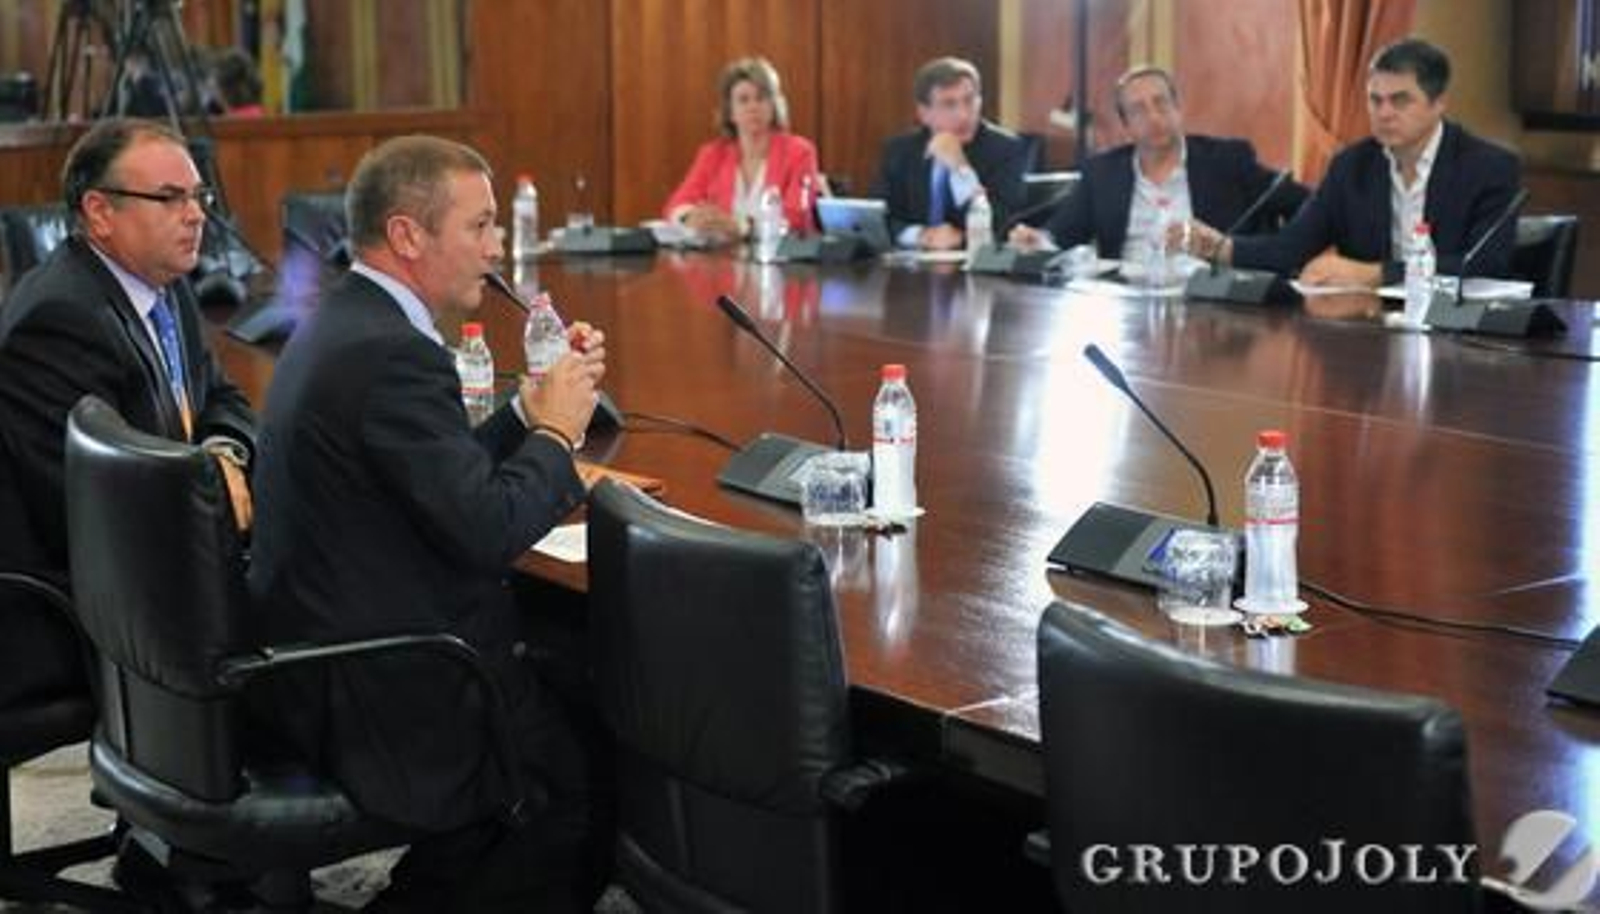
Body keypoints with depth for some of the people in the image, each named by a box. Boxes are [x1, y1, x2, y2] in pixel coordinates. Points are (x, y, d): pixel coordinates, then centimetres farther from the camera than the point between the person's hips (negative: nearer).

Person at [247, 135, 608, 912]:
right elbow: (487, 530, -24)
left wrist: (528, 410, 6)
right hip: (383, 699, -10)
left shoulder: (342, 323, 10)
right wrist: (556, 432, -8)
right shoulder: (390, 353, -22)